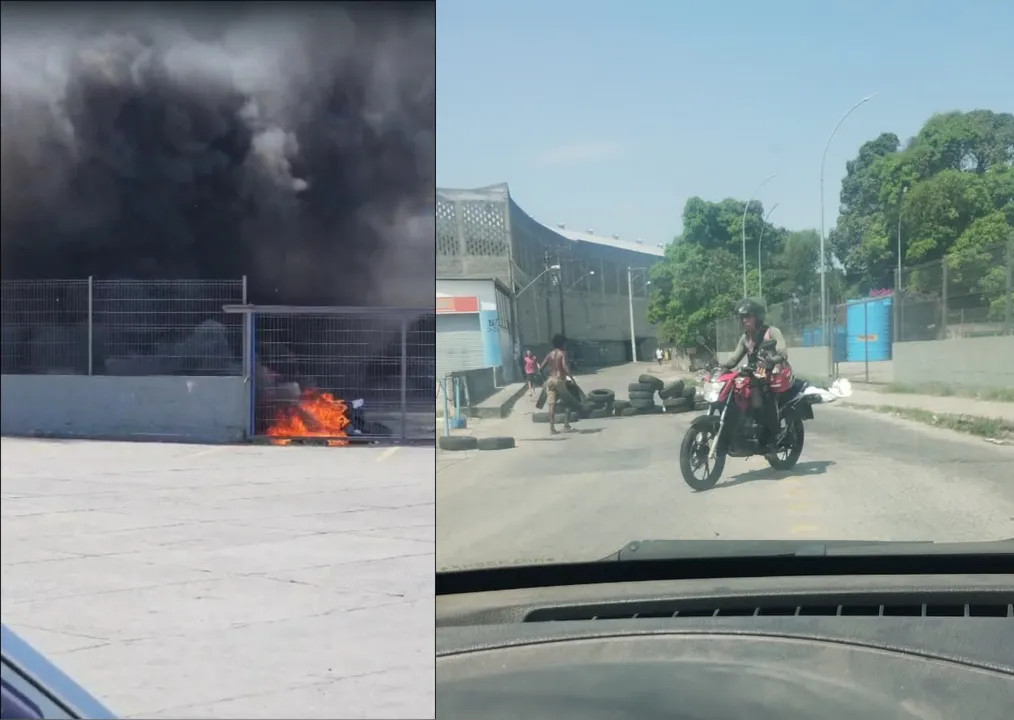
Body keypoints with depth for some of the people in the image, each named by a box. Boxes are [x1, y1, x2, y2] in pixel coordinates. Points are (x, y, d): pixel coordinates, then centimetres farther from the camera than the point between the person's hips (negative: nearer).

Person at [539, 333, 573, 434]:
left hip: (550, 380, 5)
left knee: (552, 405, 2)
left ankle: (552, 428, -2)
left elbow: (541, 367, 7)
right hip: (560, 379, -5)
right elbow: (565, 366, -21)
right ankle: (566, 426, 4)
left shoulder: (550, 354, 11)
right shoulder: (563, 353, -5)